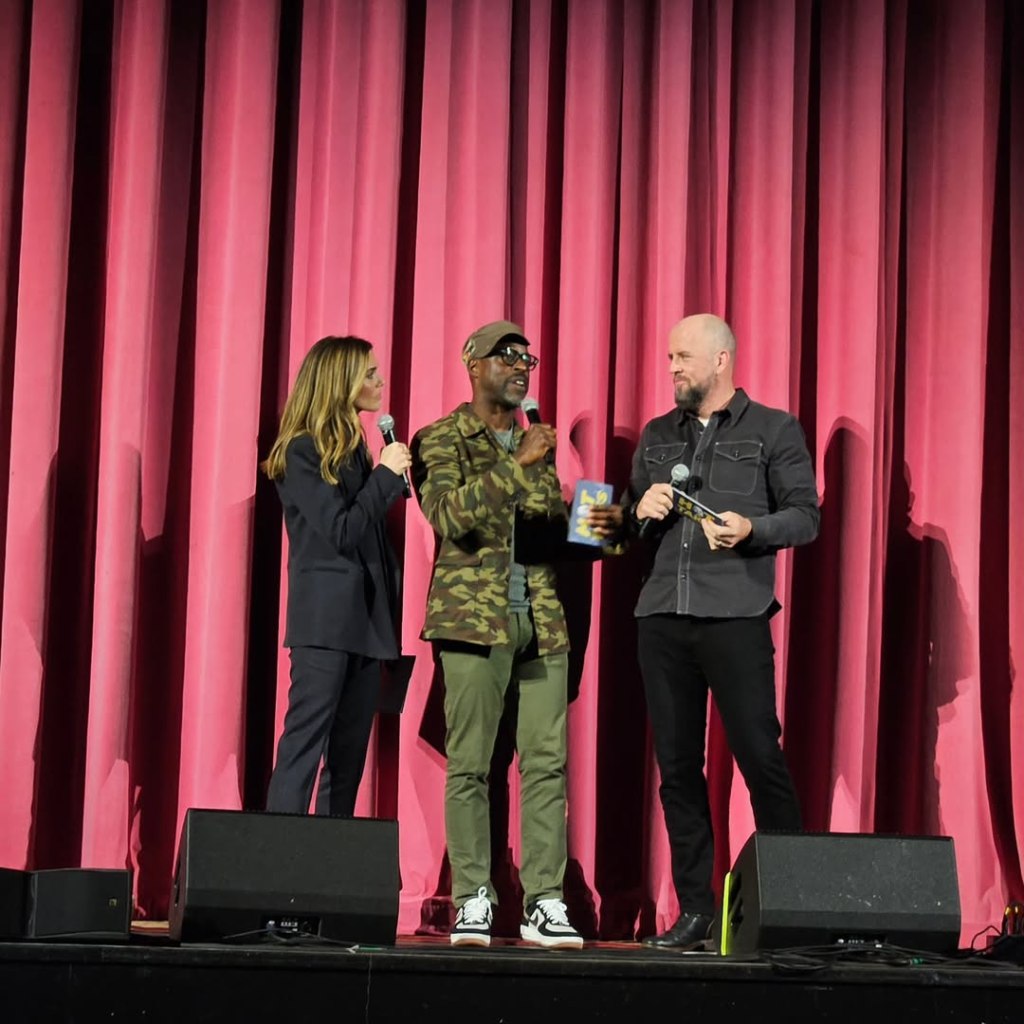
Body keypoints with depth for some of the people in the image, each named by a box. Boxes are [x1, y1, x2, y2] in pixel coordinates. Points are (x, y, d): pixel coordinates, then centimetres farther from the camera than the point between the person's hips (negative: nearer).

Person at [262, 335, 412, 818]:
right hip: (325, 618, -8)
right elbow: (340, 531, -14)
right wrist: (386, 474, -10)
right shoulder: (302, 451, -7)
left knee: (349, 757, 6)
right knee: (304, 747, -11)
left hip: (365, 617, 8)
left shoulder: (353, 446, 16)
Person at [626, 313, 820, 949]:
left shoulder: (774, 430, 6)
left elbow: (806, 516, 1)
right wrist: (643, 510, 1)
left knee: (759, 754, -9)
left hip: (736, 615, -5)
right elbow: (629, 520, 23)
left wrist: (750, 528, -16)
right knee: (678, 765, 4)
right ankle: (695, 910, 10)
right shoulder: (657, 436, 20)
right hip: (662, 616, 5)